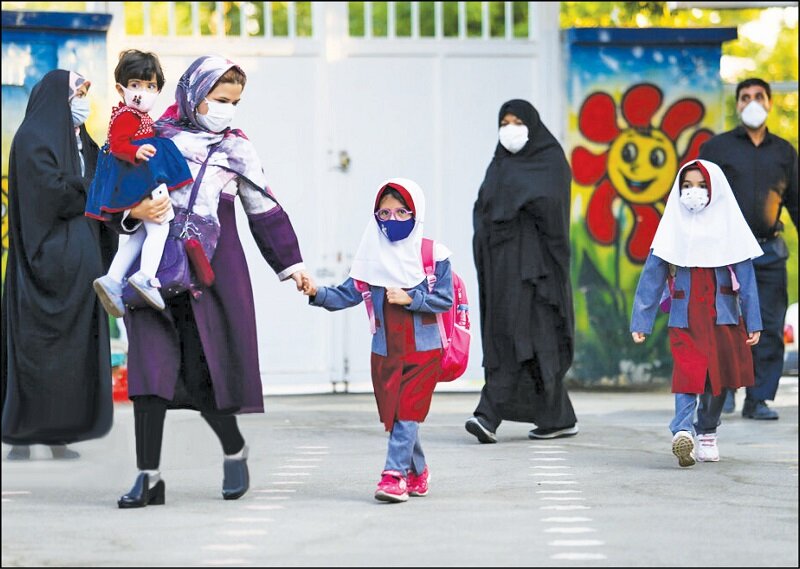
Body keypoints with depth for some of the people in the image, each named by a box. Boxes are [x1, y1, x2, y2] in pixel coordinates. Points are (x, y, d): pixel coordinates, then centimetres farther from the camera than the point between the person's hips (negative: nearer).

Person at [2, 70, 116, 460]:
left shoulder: (83, 142, 20)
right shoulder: (32, 139, -4)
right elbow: (53, 190, -16)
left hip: (81, 261, 8)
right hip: (48, 258, -8)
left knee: (75, 346, 3)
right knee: (38, 344, -7)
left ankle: (59, 435, 6)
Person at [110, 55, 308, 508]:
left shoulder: (237, 148, 12)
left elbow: (265, 211, 15)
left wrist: (291, 264, 11)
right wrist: (135, 211, -16)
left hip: (212, 269, 0)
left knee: (202, 372, -4)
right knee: (151, 365, -9)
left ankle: (235, 450, 22)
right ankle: (148, 475, -5)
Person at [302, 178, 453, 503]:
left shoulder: (433, 255, -5)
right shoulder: (373, 257, 4)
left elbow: (445, 300, -6)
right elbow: (347, 294, -2)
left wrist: (410, 299, -17)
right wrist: (317, 294, -19)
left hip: (423, 350, -4)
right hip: (385, 352, 4)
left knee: (407, 413, -10)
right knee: (394, 415, 8)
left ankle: (395, 474, -13)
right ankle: (417, 472, 24)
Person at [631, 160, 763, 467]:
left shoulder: (729, 227, 0)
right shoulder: (673, 228, 1)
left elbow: (746, 277, 2)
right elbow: (652, 277, 3)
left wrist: (753, 322, -2)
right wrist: (640, 321, 0)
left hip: (724, 318, 1)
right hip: (684, 319, -1)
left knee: (718, 378, 8)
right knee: (687, 374, -16)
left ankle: (707, 433, 26)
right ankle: (682, 432, -29)